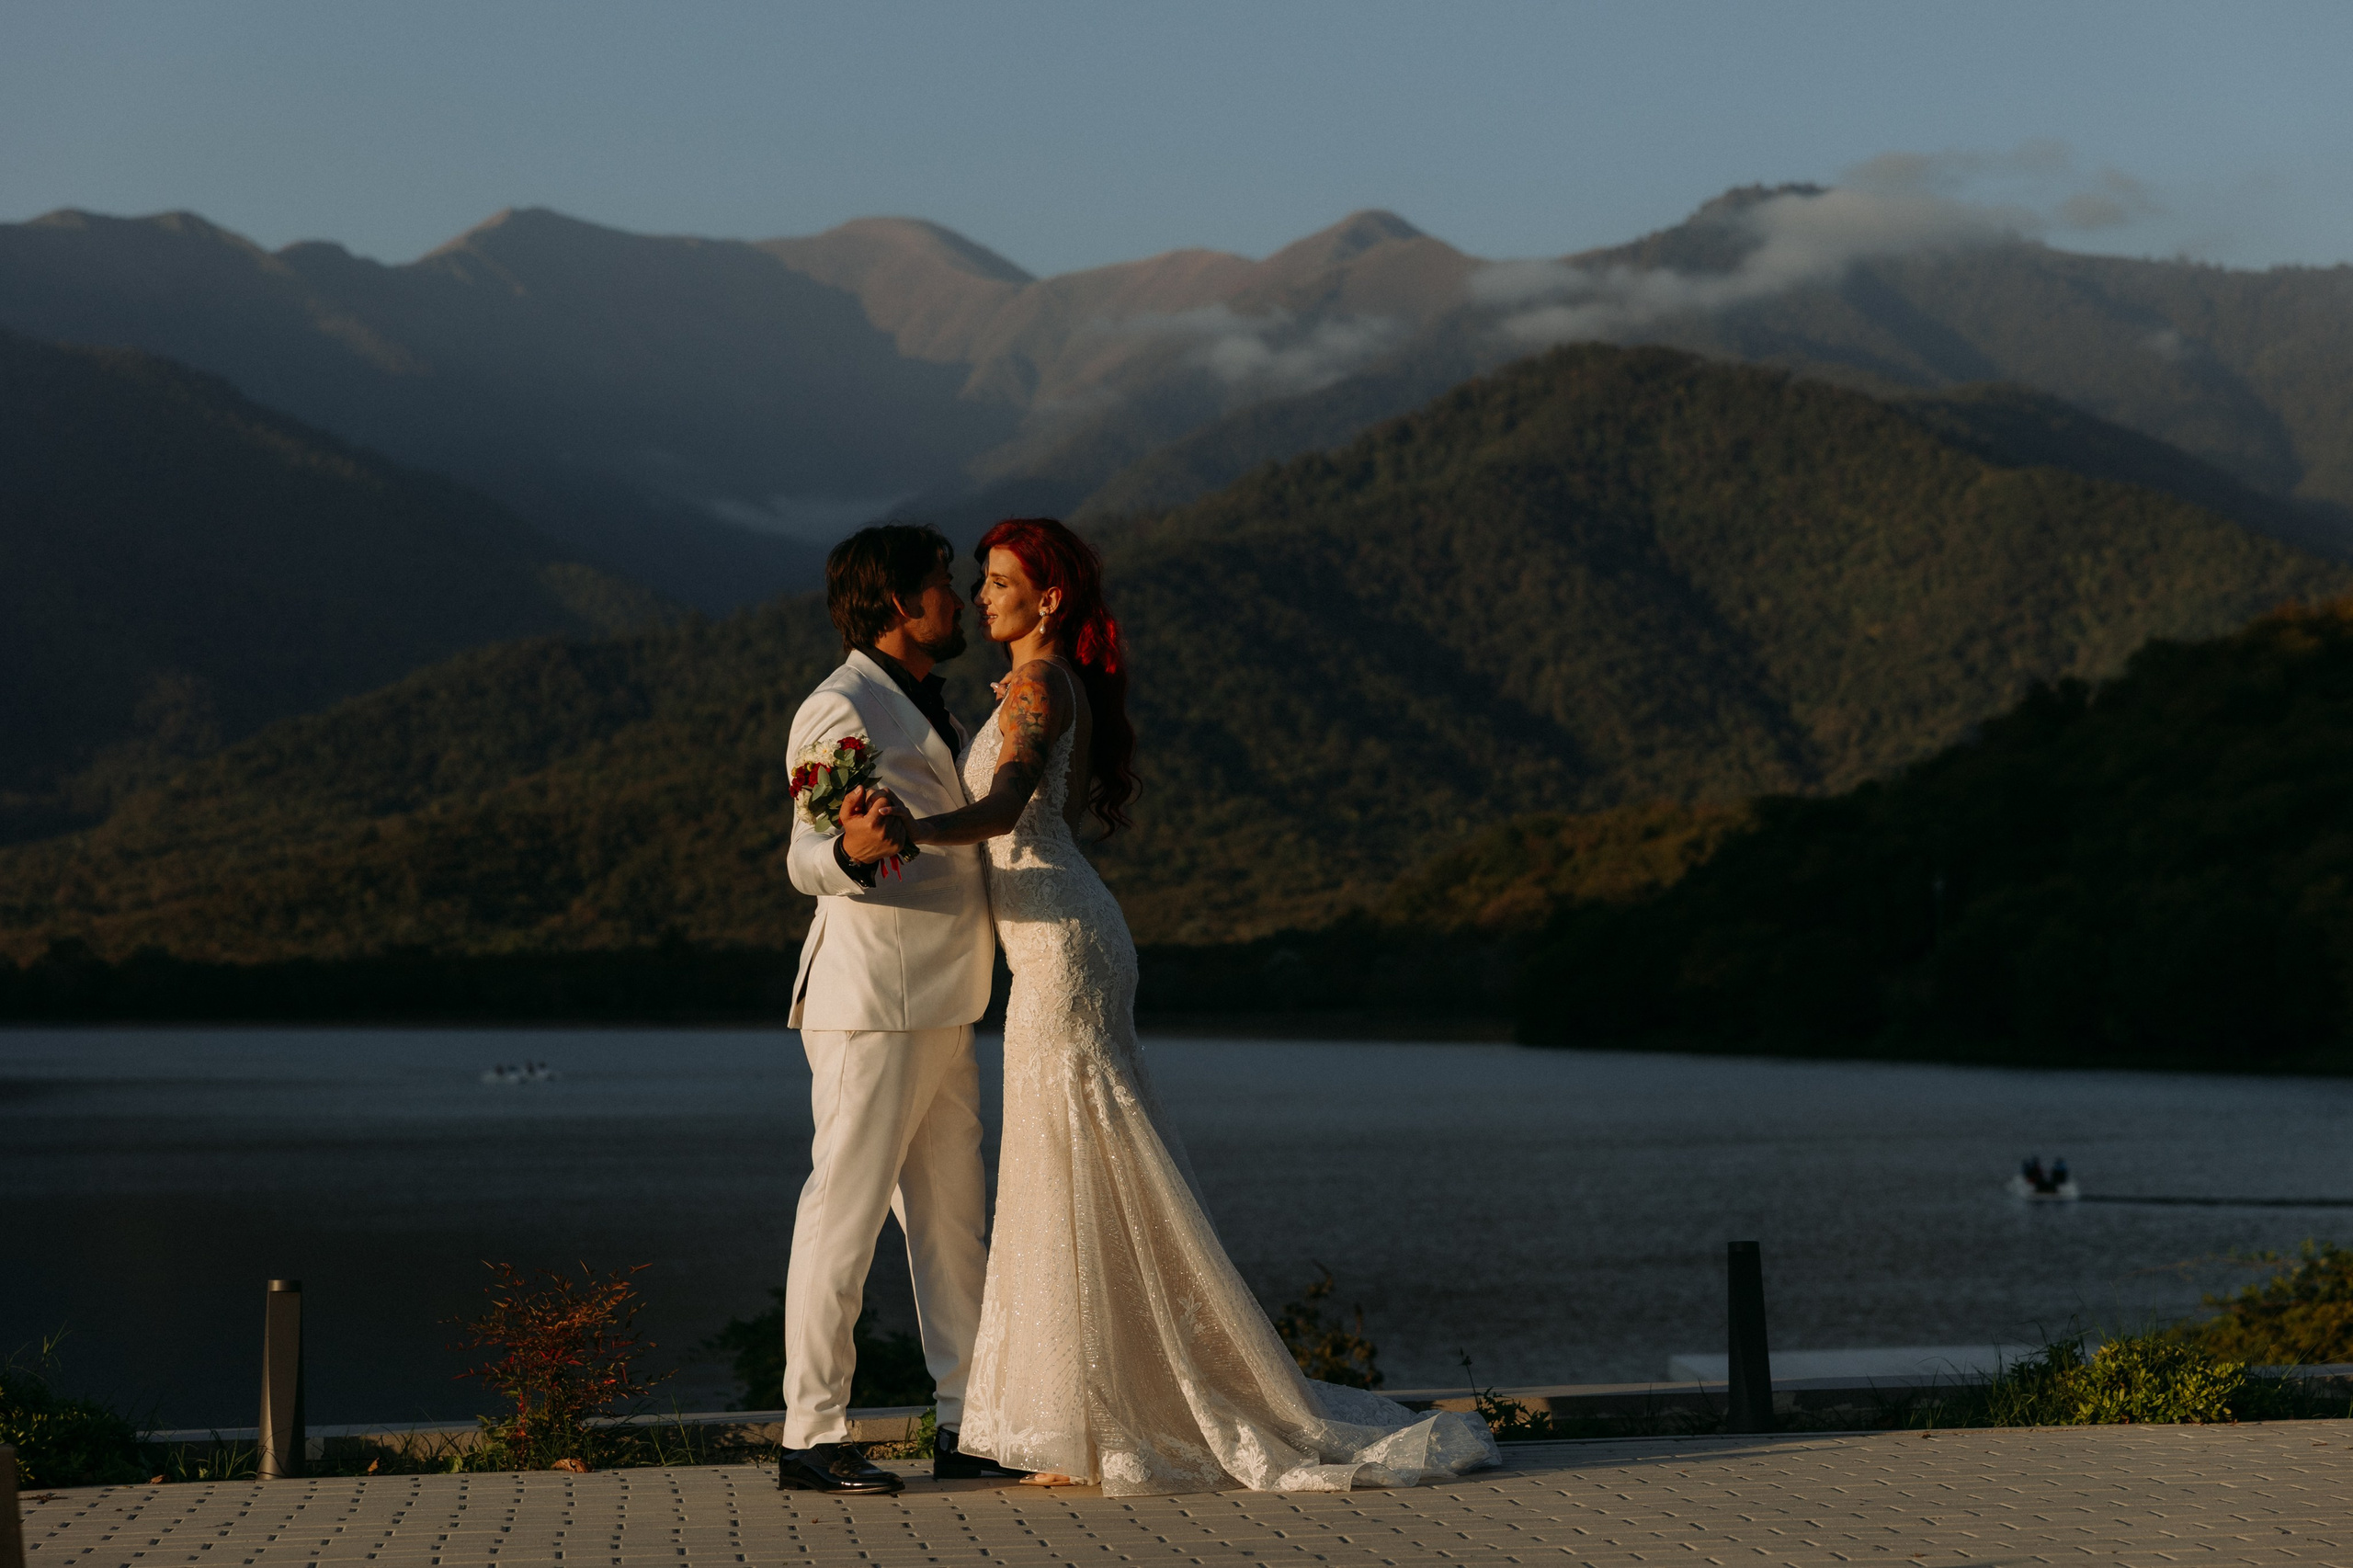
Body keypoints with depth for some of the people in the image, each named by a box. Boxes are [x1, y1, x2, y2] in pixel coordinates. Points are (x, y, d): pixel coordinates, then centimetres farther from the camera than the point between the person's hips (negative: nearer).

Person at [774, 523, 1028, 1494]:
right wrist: (848, 849, -44)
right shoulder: (841, 710, -11)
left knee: (953, 1220, 11)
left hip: (940, 1006, 10)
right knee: (845, 1212, -8)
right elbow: (809, 858, -22)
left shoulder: (925, 709, 19)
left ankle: (968, 1425, 15)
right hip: (870, 1003, -10)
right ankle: (811, 1435, -5)